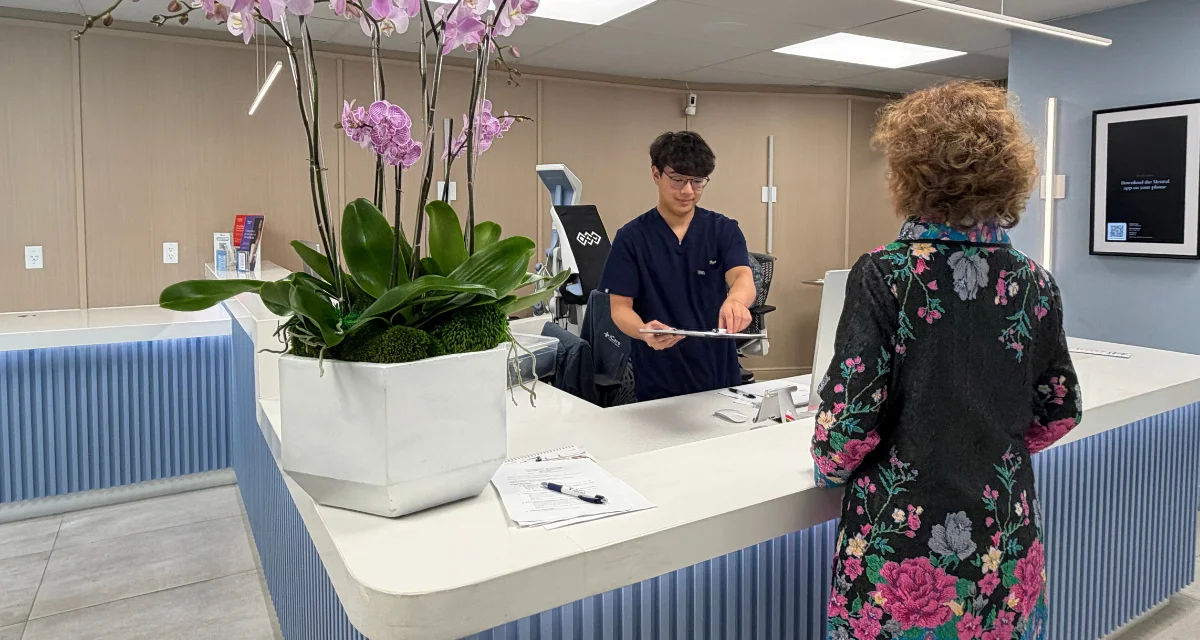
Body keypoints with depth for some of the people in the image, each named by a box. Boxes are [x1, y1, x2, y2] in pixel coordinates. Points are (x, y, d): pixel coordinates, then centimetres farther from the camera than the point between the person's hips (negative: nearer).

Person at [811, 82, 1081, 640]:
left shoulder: (883, 274, -17)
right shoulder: (1034, 284, -4)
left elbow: (852, 412, -18)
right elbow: (1060, 411, 7)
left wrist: (828, 468, 2)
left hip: (903, 537, -4)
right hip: (1005, 536, 4)